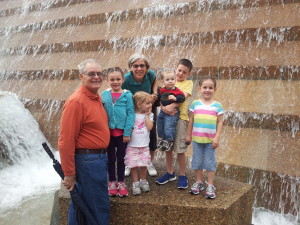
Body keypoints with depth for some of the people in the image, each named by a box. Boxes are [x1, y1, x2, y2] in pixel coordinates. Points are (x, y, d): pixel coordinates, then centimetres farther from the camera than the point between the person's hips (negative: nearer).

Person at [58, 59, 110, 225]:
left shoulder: (96, 98, 8)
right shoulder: (76, 102, -20)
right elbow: (66, 141, -21)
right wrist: (69, 173, -18)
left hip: (99, 158, 9)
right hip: (88, 161, -9)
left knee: (81, 203, 22)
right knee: (99, 206, 4)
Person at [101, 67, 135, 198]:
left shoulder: (127, 95, -8)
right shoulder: (104, 95, -2)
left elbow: (130, 114, -9)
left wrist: (127, 132, -13)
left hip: (122, 132, -1)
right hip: (108, 132, 1)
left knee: (121, 158, 12)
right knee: (111, 158, 14)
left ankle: (121, 182, 27)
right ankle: (112, 182, 29)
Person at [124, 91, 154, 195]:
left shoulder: (149, 115, 3)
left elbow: (149, 127, -12)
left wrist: (147, 115, -8)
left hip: (144, 145, 2)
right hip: (132, 145, -2)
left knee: (143, 165, 9)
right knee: (134, 166, 3)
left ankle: (143, 181, 28)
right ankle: (135, 184, 17)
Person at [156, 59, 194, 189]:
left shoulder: (188, 83, 3)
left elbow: (183, 97, -13)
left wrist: (171, 106, -24)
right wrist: (164, 108, -16)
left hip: (180, 117, -4)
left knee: (180, 149, 0)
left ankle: (182, 176, 16)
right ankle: (170, 173, 26)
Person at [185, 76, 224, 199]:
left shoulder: (217, 105, -2)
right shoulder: (195, 103, 1)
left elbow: (220, 122, -2)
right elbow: (191, 120, 6)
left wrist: (217, 138, -8)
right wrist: (189, 135, 8)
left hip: (210, 140, -2)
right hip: (197, 138, 2)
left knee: (210, 162, 6)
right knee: (197, 161, 12)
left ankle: (210, 186, 16)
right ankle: (199, 182, 28)